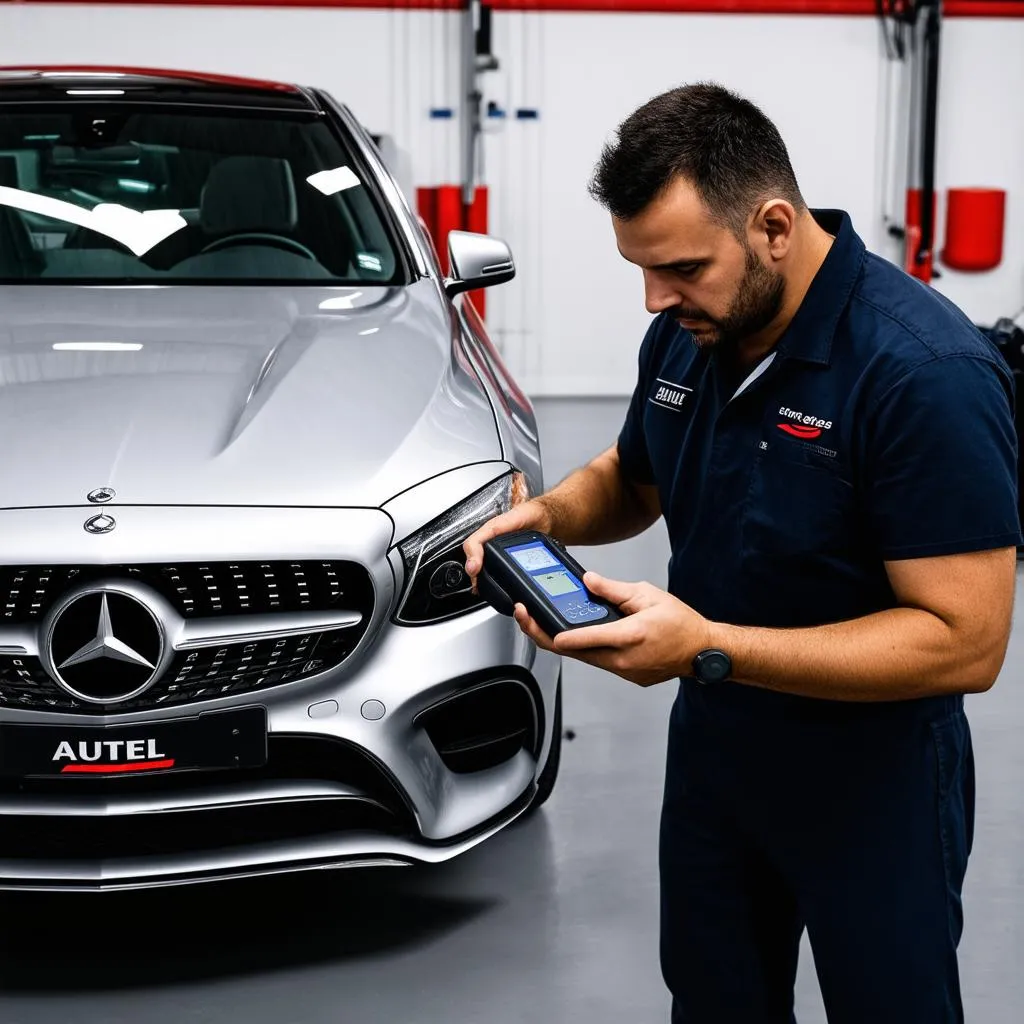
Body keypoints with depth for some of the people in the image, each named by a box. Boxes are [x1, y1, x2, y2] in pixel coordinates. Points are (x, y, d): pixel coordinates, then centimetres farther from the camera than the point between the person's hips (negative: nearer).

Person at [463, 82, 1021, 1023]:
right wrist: (550, 513, -9)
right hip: (712, 742, 7)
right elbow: (631, 479, 15)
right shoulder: (685, 336, -4)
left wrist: (709, 649, -33)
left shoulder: (928, 373, -27)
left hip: (870, 781, -6)